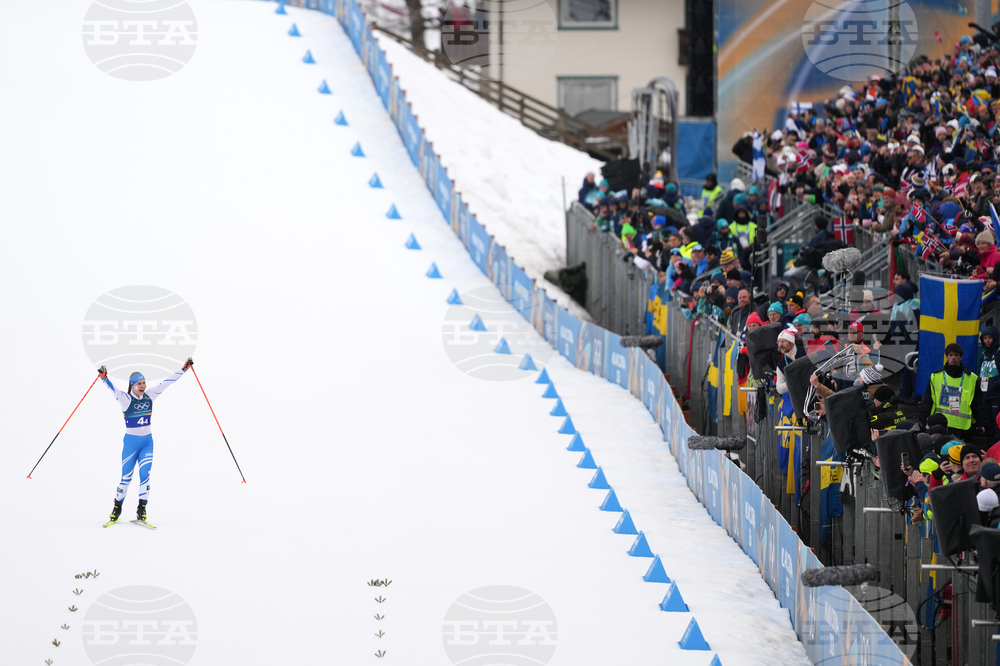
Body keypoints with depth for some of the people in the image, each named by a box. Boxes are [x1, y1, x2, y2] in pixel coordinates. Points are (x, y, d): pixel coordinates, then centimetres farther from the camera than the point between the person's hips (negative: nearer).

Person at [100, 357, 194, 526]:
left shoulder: (149, 396, 2)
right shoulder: (125, 399, -10)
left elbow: (166, 382, 6)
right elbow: (113, 390, -27)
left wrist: (184, 368, 7)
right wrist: (104, 378, -46)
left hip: (147, 442, 3)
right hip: (131, 442, -3)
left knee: (145, 474, -7)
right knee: (126, 477, 0)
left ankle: (141, 510, -1)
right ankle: (117, 508, 16)